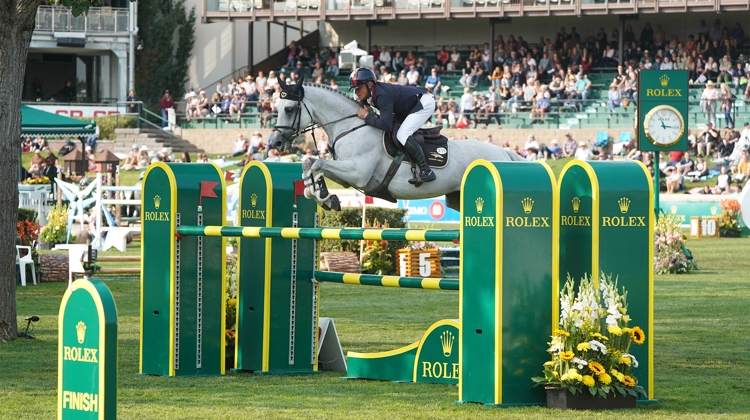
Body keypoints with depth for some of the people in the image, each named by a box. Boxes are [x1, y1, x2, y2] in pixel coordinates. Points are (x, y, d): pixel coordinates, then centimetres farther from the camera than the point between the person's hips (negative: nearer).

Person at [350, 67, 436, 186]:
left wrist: (367, 116, -25)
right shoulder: (371, 94, -2)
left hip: (425, 103, -10)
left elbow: (386, 126, -36)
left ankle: (426, 171, -22)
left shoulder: (382, 96, -30)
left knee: (402, 135, -21)